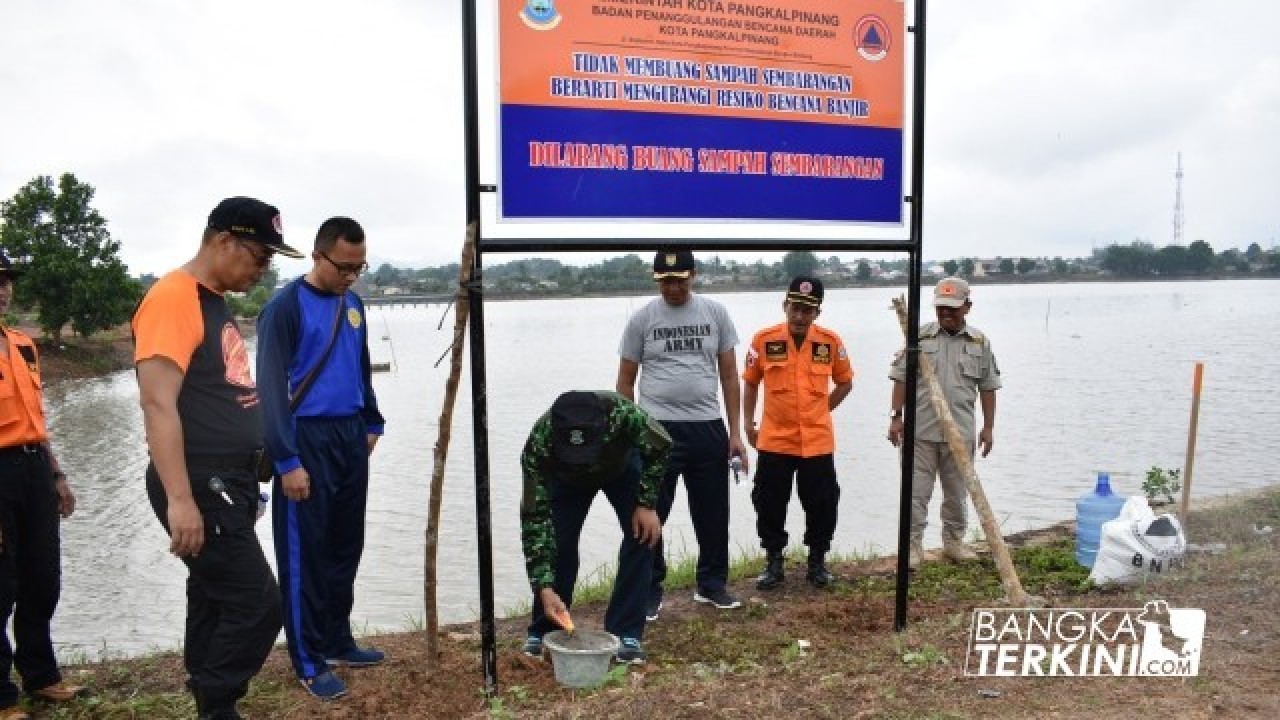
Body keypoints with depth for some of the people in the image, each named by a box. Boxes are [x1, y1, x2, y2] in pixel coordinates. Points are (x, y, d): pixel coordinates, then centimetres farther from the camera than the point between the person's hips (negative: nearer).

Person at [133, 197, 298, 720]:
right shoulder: (173, 298, -15)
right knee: (257, 604, -9)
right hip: (200, 486, -9)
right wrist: (180, 500, -27)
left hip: (229, 481, 9)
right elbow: (158, 404, -23)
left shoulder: (216, 303, 15)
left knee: (216, 600, 15)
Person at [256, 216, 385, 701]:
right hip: (308, 440, -7)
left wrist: (372, 424, 15)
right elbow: (271, 388, -14)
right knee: (305, 554, 2)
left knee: (346, 547, 14)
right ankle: (309, 662, 13)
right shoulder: (285, 307, -11)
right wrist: (287, 462, -17)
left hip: (351, 437, 7)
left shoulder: (352, 304, 10)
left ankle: (338, 641, 29)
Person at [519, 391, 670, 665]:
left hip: (622, 465, 0)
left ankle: (626, 633, -3)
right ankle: (543, 630, 7)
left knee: (642, 536, -15)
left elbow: (660, 448, -22)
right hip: (566, 478, 0)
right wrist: (545, 588, -39)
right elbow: (534, 518, -35)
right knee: (558, 542, -14)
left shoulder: (621, 413, -45)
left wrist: (647, 505, -23)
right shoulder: (538, 445, -41)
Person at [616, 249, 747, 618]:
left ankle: (712, 584, 29)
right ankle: (649, 590, 18)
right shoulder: (642, 318, 0)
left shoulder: (715, 313, 5)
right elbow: (625, 381, 4)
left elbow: (729, 375, 7)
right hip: (657, 429, -2)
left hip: (708, 428, 2)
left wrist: (736, 432, 2)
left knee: (713, 514, 11)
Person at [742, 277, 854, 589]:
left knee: (822, 505, 9)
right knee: (769, 505, 8)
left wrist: (821, 411, 7)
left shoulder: (830, 341, -4)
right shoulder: (764, 340, -6)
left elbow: (844, 382, 12)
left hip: (817, 442, 0)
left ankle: (817, 561, 28)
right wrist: (749, 424, 8)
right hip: (773, 441, 0)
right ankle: (773, 562, 25)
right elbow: (750, 383, 7)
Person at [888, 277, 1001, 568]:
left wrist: (988, 426, 7)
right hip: (921, 431, -2)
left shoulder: (979, 342, 6)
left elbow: (988, 387, 9)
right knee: (916, 491, 1)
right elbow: (901, 379, 1)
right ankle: (913, 544, 11)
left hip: (961, 433, 2)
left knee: (957, 492, 14)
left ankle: (954, 540, 29)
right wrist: (896, 417, -4)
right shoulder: (920, 336, 0)